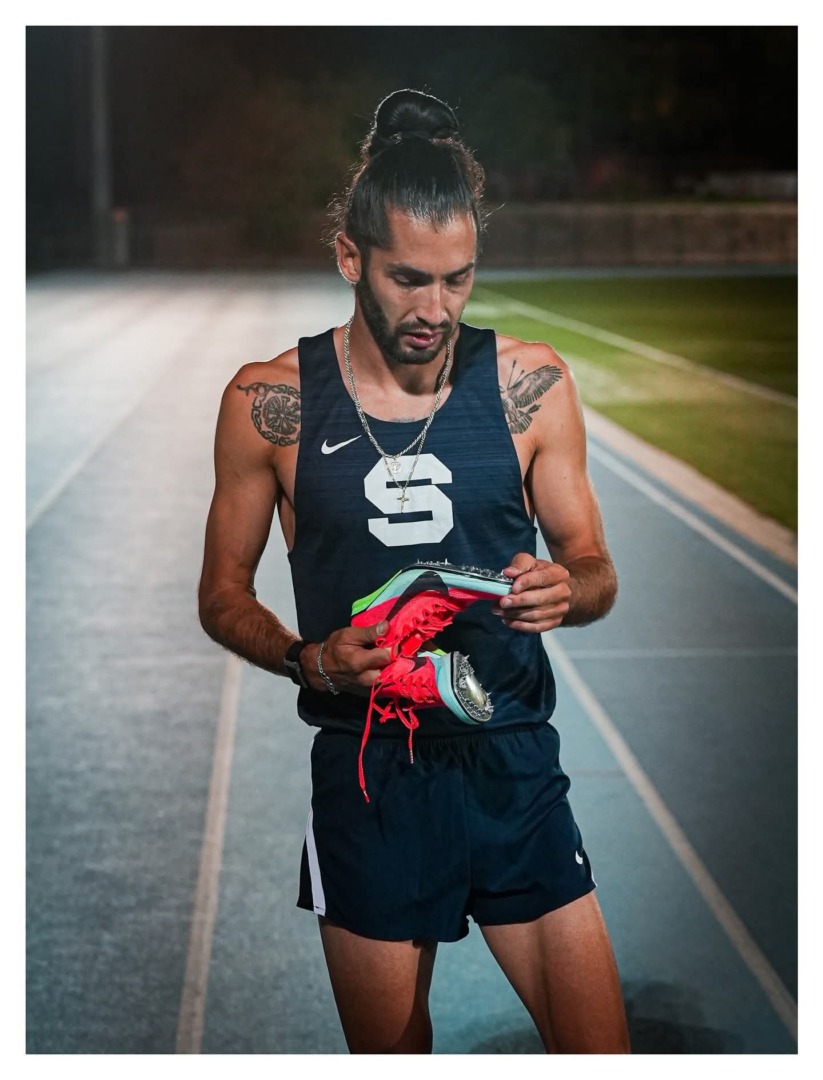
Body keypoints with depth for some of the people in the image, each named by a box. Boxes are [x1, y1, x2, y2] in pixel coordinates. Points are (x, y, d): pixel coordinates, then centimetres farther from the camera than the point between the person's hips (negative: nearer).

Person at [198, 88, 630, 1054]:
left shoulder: (529, 383, 0)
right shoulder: (269, 401, -3)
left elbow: (594, 566, 8)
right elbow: (222, 594, 5)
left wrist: (566, 591, -16)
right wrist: (308, 660, -15)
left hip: (514, 764, 1)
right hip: (365, 774, -1)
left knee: (600, 1049, 1)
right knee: (388, 1047, 12)